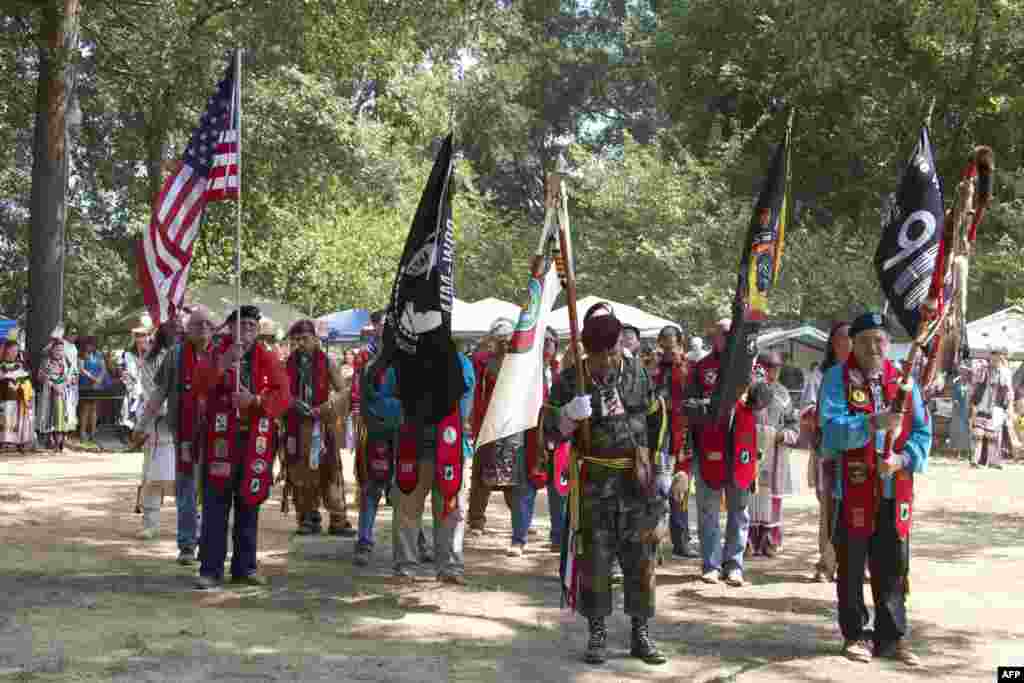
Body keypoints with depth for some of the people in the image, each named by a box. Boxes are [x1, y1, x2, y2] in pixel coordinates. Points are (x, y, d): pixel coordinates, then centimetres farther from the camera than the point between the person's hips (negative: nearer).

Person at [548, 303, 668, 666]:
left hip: (636, 480, 2)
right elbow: (552, 431, -5)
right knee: (595, 557, 2)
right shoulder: (571, 379, -5)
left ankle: (640, 633, 15)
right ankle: (597, 634, 11)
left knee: (641, 557, 5)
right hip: (595, 483, -2)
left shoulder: (637, 372, 3)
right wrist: (569, 415, -26)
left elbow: (656, 418, 15)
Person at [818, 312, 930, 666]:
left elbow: (923, 431, 4)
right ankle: (855, 635, 21)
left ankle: (891, 638, 20)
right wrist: (872, 423, -31)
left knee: (893, 569, 9)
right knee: (851, 568, 8)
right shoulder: (837, 378, -4)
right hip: (852, 490, -3)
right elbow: (832, 427, -17)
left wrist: (903, 459, -14)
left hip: (895, 491, 3)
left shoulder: (903, 380, 7)